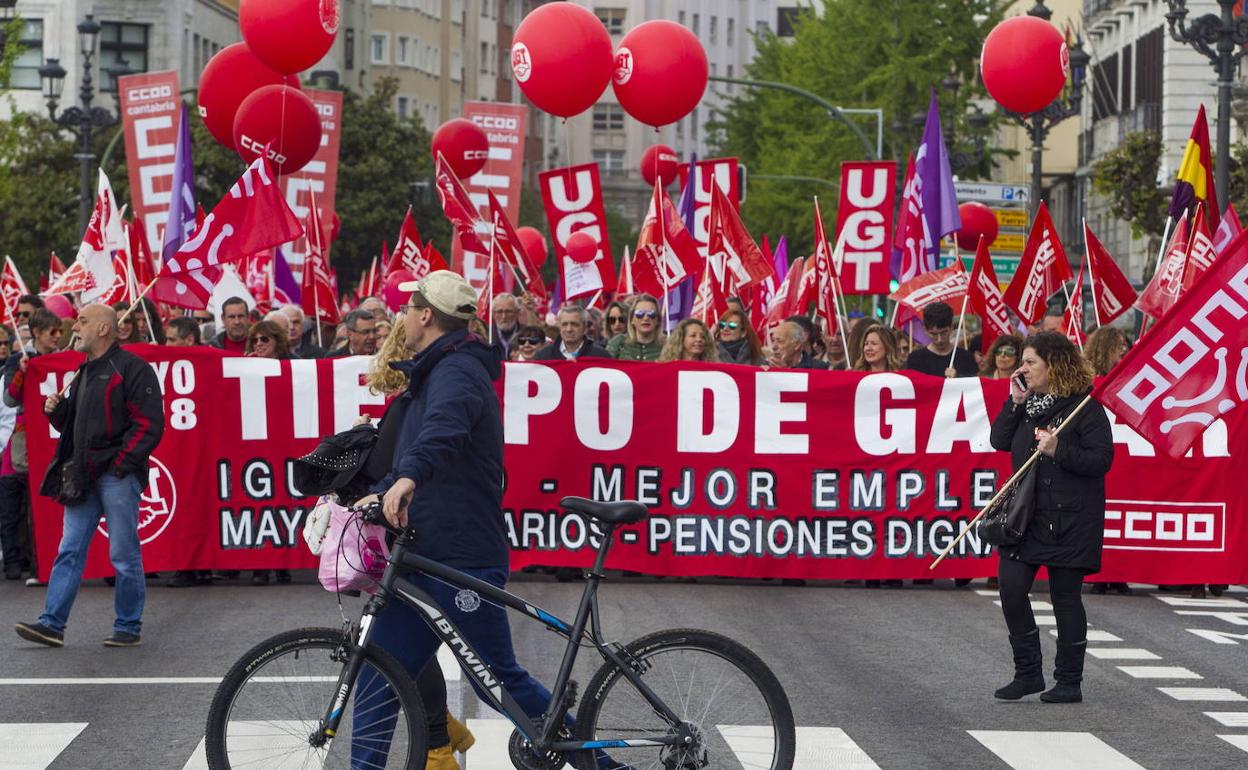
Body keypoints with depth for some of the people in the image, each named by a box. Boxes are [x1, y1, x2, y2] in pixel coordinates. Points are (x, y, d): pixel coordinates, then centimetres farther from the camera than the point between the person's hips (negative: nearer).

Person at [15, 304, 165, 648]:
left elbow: (149, 423, -13)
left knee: (123, 555, -1)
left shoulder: (131, 368, -7)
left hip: (117, 475, -8)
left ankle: (128, 627, 8)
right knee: (69, 551, 3)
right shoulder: (85, 372, 20)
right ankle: (52, 624, 2)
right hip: (84, 476, 8)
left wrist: (121, 463, -16)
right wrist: (56, 411, 7)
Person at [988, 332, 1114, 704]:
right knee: (1011, 588, -3)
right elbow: (999, 441, 6)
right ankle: (1028, 673, 9)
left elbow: (1101, 460, -12)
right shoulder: (1028, 404, 12)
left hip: (1068, 520, -6)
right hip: (1025, 515, 6)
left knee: (1065, 596, 2)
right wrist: (1015, 403, -1)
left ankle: (1069, 681, 12)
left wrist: (1058, 451, -23)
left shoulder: (1086, 407, -8)